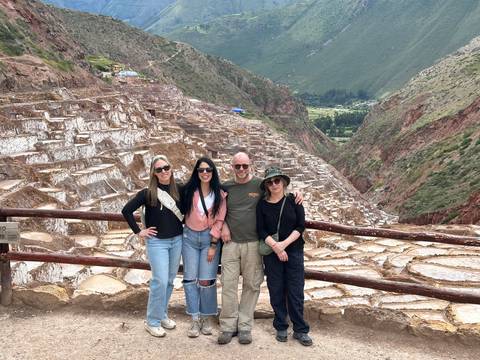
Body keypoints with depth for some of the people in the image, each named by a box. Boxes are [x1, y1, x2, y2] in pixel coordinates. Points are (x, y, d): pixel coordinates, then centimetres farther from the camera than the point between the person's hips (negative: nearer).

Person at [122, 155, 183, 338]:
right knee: (160, 281, -8)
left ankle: (162, 315, 29)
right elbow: (126, 210, -4)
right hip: (157, 242, -4)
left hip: (177, 240, 4)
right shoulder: (148, 193, -9)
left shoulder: (179, 190, -1)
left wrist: (185, 225, 4)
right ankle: (152, 321, 6)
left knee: (170, 281, 12)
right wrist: (138, 231, -5)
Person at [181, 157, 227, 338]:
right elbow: (183, 212, 8)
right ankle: (195, 319, 9)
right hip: (190, 237, 1)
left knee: (206, 280, -3)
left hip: (210, 238, -1)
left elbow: (220, 220, -3)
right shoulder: (189, 191, 0)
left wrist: (213, 245, -7)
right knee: (190, 279, -1)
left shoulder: (219, 194, -2)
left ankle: (207, 318, 15)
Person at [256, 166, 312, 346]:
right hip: (271, 253, 1)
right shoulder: (262, 205, 2)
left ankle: (300, 330, 12)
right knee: (276, 291, 6)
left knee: (295, 291, 1)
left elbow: (300, 226, -4)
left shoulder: (293, 200, 1)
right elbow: (261, 230, -3)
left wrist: (284, 244, -15)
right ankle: (281, 328, 20)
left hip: (294, 251, -1)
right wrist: (275, 247, -16)